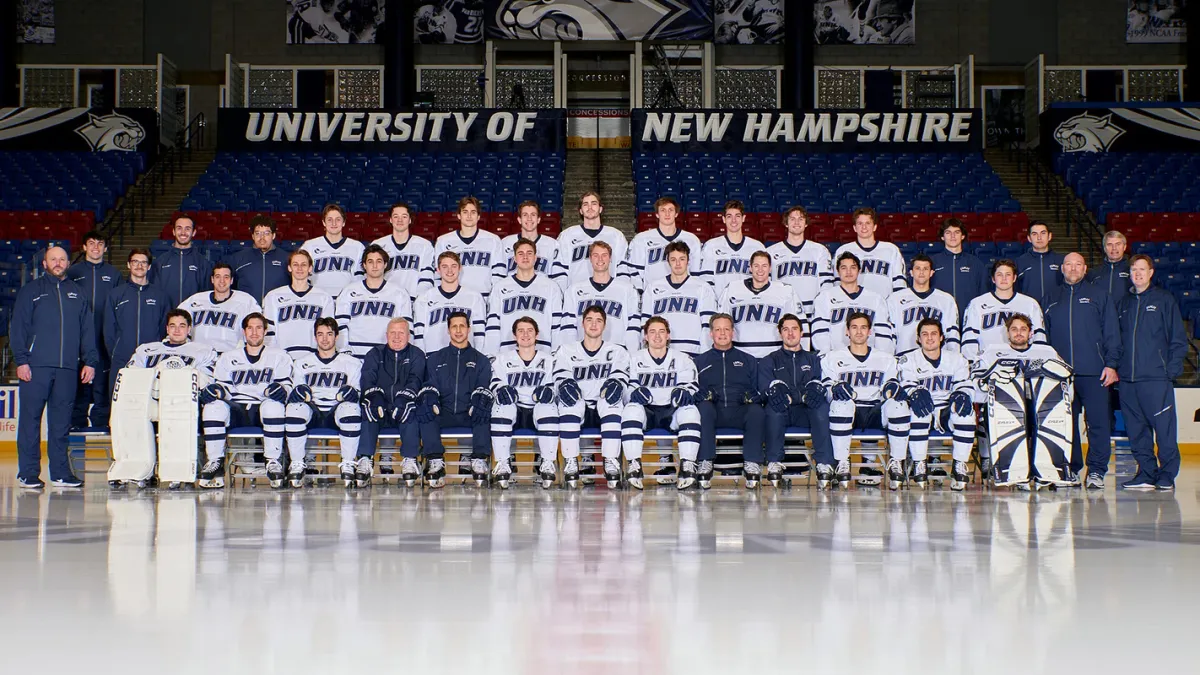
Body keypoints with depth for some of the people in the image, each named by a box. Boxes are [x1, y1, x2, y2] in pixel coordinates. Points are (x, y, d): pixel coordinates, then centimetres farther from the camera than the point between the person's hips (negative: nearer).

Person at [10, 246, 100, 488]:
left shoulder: (78, 293, 16)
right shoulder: (30, 291, 7)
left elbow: (87, 330, 16)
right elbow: (18, 328, 3)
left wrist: (90, 361, 6)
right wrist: (21, 360, -7)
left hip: (67, 368, 3)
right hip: (36, 367, -3)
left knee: (61, 422, 5)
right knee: (30, 419, -3)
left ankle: (60, 472, 10)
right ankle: (28, 473, 0)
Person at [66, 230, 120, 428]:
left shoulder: (113, 274, 11)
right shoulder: (73, 272, 10)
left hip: (104, 339, 0)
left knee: (102, 385, -1)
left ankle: (101, 424, 3)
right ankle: (77, 423, 3)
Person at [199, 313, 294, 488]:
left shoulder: (279, 356, 16)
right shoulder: (228, 358, 22)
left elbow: (286, 384, 5)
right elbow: (223, 387, 14)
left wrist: (281, 389, -20)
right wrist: (217, 390, -11)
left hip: (265, 410, -2)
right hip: (236, 410, 2)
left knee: (274, 405, -38)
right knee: (213, 406, -30)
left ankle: (274, 462, -29)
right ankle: (215, 462, -19)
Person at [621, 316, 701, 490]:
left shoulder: (683, 360, 13)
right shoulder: (635, 360, 13)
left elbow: (691, 387, 4)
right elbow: (626, 389, 3)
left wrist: (684, 392, -21)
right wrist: (635, 392, -22)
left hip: (672, 412, 0)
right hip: (645, 412, 0)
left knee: (690, 410, -32)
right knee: (631, 409, -33)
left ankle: (688, 467, -37)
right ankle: (633, 466, -39)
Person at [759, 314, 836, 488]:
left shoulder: (813, 360, 24)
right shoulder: (769, 361, 19)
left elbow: (820, 381, 5)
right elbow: (766, 384, 0)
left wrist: (814, 390, -20)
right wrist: (776, 392, -24)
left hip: (807, 411, 1)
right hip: (782, 411, -1)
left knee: (822, 406, -33)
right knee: (774, 406, -37)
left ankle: (825, 464, -38)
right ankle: (774, 464, -32)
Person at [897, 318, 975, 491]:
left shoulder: (956, 359, 9)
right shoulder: (908, 360, 3)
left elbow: (966, 385, 0)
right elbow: (906, 386, -11)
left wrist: (962, 394, -25)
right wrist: (916, 393, -36)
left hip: (947, 411, 2)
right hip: (923, 413, -2)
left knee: (966, 410, -30)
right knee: (917, 408, -36)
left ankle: (959, 466, -23)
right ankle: (919, 465, -28)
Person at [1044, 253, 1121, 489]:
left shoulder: (1099, 296, 9)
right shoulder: (1053, 301, 16)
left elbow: (1111, 333, 4)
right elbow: (1045, 337, 17)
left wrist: (1111, 364, -5)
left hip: (1093, 372, -2)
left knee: (1098, 421, -7)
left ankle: (1096, 470, -4)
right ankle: (1070, 469, 10)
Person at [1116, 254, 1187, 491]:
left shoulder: (1164, 299, 4)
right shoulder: (1124, 304, 17)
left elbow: (1178, 338, 2)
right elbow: (1115, 338, 20)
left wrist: (1172, 368, -7)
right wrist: (1115, 367, 8)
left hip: (1157, 377, -5)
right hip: (1127, 379, 5)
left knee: (1164, 428, -7)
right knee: (1136, 430, 5)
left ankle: (1167, 474, -1)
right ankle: (1146, 473, 12)